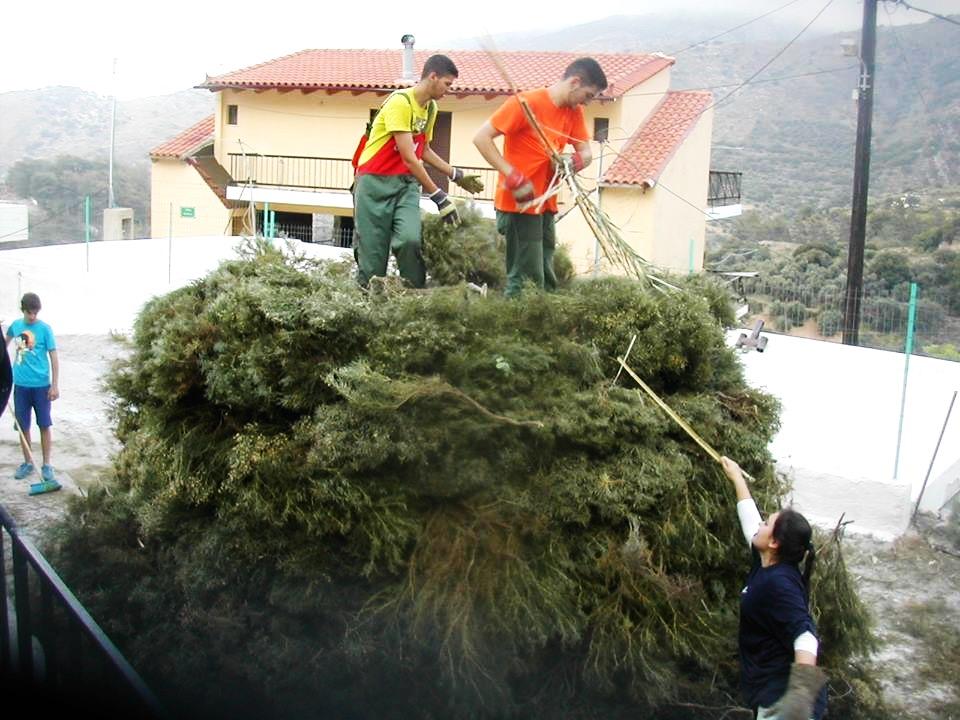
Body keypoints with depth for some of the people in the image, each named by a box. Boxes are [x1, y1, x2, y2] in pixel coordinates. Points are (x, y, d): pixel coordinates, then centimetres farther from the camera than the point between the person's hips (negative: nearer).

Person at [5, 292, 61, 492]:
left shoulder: (45, 329, -8)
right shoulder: (15, 325, 3)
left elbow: (54, 358, -7)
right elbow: (6, 343, 25)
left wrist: (55, 385, -11)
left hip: (41, 385, -3)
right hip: (20, 384, 3)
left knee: (44, 425, 2)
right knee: (23, 426, 9)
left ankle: (47, 466, 10)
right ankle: (28, 463, 22)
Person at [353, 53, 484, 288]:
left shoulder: (431, 108, 9)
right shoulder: (400, 102, -17)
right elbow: (408, 157, -21)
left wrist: (457, 175, 16)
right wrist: (438, 196, -19)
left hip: (406, 182, 6)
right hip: (376, 181, -6)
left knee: (410, 240, -17)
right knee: (373, 249, -5)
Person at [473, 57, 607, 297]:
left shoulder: (575, 111, 8)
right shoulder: (527, 103, -14)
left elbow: (586, 153, 11)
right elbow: (481, 138, -16)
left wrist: (575, 161, -15)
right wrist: (513, 178, -23)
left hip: (547, 204, 8)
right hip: (519, 203, -8)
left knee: (546, 275, 10)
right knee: (528, 277, -9)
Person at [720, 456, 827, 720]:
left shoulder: (778, 582, -22)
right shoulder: (768, 566, 4)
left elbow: (804, 636, -34)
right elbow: (750, 519, 20)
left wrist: (802, 686, -50)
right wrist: (737, 477, 31)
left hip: (782, 697, -10)